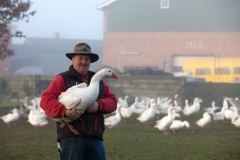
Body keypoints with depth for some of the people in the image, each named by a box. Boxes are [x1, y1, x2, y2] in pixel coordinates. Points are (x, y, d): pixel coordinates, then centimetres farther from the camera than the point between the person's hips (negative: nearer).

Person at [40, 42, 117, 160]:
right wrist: (65, 112, -21)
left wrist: (98, 105, -7)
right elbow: (46, 100, -6)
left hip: (95, 138, 5)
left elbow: (112, 101, 15)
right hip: (71, 137, -5)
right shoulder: (63, 79, 6)